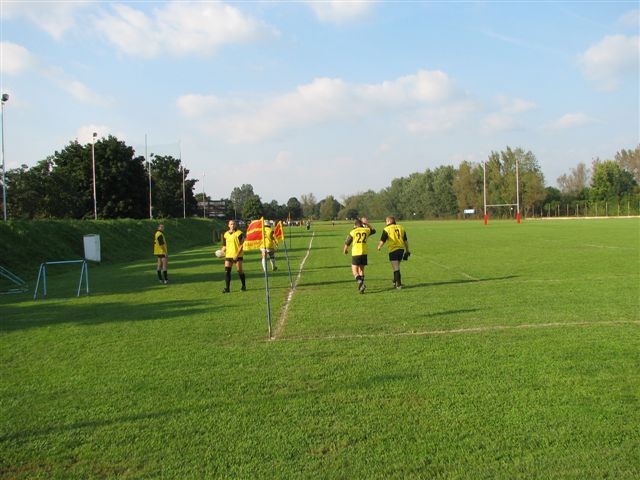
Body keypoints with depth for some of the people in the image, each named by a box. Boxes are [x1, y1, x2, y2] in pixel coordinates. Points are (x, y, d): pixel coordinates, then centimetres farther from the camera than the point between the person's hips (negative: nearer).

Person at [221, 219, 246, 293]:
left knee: (239, 270, 0)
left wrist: (237, 255, -16)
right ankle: (227, 288, -1)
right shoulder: (226, 234, 10)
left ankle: (244, 286, 19)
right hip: (228, 255, 4)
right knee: (227, 271, -5)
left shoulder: (239, 233, -5)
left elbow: (241, 245, -8)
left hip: (237, 255, -4)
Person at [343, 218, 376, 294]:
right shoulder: (366, 230, 8)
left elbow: (347, 244, 3)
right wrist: (367, 224, 34)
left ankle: (360, 282, -25)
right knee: (361, 270, 19)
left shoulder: (353, 232, 0)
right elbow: (373, 230, 31)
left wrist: (345, 250, 22)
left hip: (355, 253, -4)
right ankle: (361, 286, 18)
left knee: (355, 271, 0)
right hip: (364, 253, 4)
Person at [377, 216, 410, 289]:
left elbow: (382, 241, -8)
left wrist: (379, 247, 11)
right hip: (401, 249, 6)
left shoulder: (387, 229, -6)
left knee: (396, 268, -3)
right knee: (397, 267, 20)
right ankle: (395, 282, 29)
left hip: (393, 250, -6)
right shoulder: (401, 228, 10)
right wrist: (407, 250, 20)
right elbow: (406, 241, 12)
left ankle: (399, 284, -4)